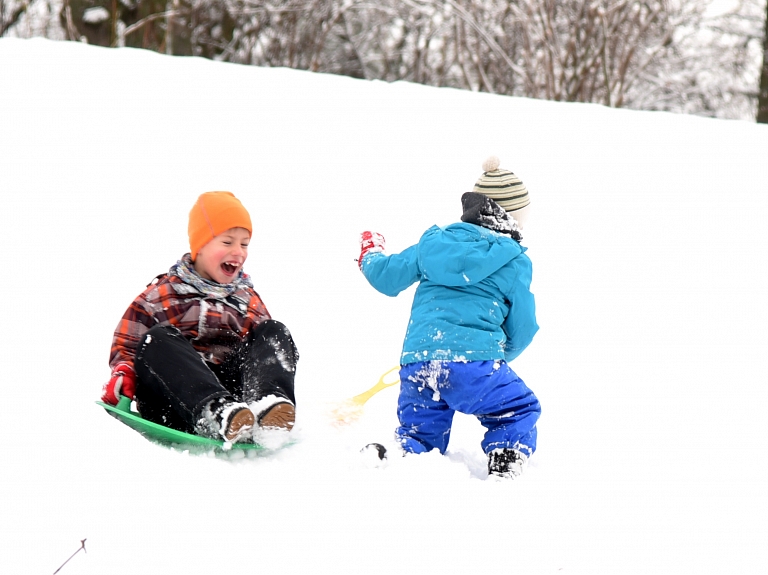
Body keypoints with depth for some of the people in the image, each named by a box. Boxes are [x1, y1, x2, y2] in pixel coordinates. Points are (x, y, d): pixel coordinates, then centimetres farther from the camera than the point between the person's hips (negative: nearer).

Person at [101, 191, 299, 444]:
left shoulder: (248, 300, 23)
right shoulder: (161, 296, 13)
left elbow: (269, 346, 22)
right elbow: (126, 345, 11)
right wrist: (122, 374, -11)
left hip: (233, 390, 3)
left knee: (274, 332, -11)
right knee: (157, 339, -28)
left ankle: (267, 404, -45)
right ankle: (216, 413, -55)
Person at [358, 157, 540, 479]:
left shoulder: (433, 242, 15)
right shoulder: (514, 262, 4)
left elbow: (388, 278, 20)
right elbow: (522, 329, 7)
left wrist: (370, 257, 43)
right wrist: (502, 354, 29)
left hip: (416, 360, 5)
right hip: (474, 362, -4)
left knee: (421, 437, 17)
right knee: (520, 412, 13)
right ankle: (503, 471, -10)